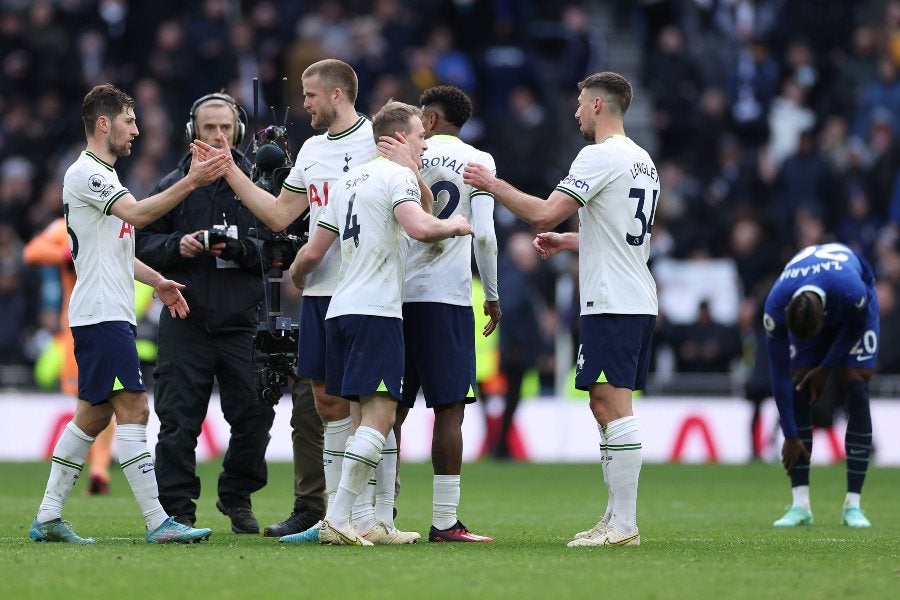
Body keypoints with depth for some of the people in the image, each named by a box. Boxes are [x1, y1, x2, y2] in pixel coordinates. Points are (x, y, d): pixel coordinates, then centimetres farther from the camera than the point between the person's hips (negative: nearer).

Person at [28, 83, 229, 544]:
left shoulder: (103, 175, 21)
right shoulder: (86, 173, -11)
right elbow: (138, 214, -25)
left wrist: (157, 281, 17)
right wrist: (191, 182, -31)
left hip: (111, 314, 11)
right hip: (101, 314, -11)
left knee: (94, 415, 11)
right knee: (133, 409, -13)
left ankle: (47, 518, 13)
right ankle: (158, 522, -16)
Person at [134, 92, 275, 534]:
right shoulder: (173, 186, 9)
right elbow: (143, 242, 9)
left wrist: (240, 248, -15)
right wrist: (176, 246, -10)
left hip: (243, 320, 0)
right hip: (186, 320, 0)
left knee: (254, 413, 2)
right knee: (179, 421, -1)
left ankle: (237, 497, 22)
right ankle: (178, 509, 5)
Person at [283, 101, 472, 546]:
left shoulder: (348, 181, 20)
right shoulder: (397, 175, -4)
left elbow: (313, 251, 23)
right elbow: (418, 227, -23)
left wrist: (295, 277, 43)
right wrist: (453, 226, -3)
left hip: (340, 309, 9)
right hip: (376, 309, -9)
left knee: (363, 416, 10)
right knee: (379, 414, -12)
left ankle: (366, 525, 7)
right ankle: (337, 519, -20)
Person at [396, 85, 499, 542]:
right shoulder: (478, 162, 3)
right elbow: (483, 234, -4)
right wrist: (493, 296, 6)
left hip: (398, 295, 2)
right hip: (447, 297, -2)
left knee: (392, 408, 9)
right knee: (449, 410, -2)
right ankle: (444, 521, -7)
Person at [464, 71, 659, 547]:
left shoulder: (599, 157, -12)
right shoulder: (643, 161, 18)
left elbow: (544, 213, -18)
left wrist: (491, 184, -6)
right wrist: (567, 241, 30)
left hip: (611, 305, -10)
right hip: (639, 305, 10)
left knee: (613, 409, -10)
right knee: (609, 410, 13)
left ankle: (623, 525, -12)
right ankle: (616, 518, 13)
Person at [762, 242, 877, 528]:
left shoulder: (851, 291, -44)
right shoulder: (776, 308, -37)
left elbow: (856, 326, -18)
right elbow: (780, 375, -27)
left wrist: (825, 368, -16)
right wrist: (790, 437, -23)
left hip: (852, 312, -1)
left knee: (856, 392, -16)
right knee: (798, 395, -14)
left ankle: (853, 505, -15)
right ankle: (800, 504, -12)